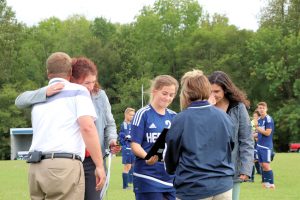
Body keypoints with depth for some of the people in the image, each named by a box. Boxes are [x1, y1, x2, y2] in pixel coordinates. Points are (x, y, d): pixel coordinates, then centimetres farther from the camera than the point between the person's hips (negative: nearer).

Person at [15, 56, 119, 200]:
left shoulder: (100, 96, 3)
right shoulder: (58, 96, -3)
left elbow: (109, 124, 18)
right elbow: (20, 100, -8)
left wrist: (112, 140, -4)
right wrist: (45, 93, -25)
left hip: (93, 161, 1)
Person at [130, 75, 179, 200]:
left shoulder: (173, 116, 11)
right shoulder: (143, 114, -4)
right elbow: (135, 145, -7)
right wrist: (147, 156, -26)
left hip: (171, 176, 5)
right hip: (148, 177, -5)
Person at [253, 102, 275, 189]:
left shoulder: (268, 119, -11)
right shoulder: (259, 119, 13)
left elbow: (267, 133, -17)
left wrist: (258, 128, -10)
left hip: (266, 146, -8)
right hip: (259, 145, 8)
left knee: (266, 165, -12)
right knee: (262, 165, 8)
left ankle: (271, 183, -7)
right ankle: (265, 182, 14)